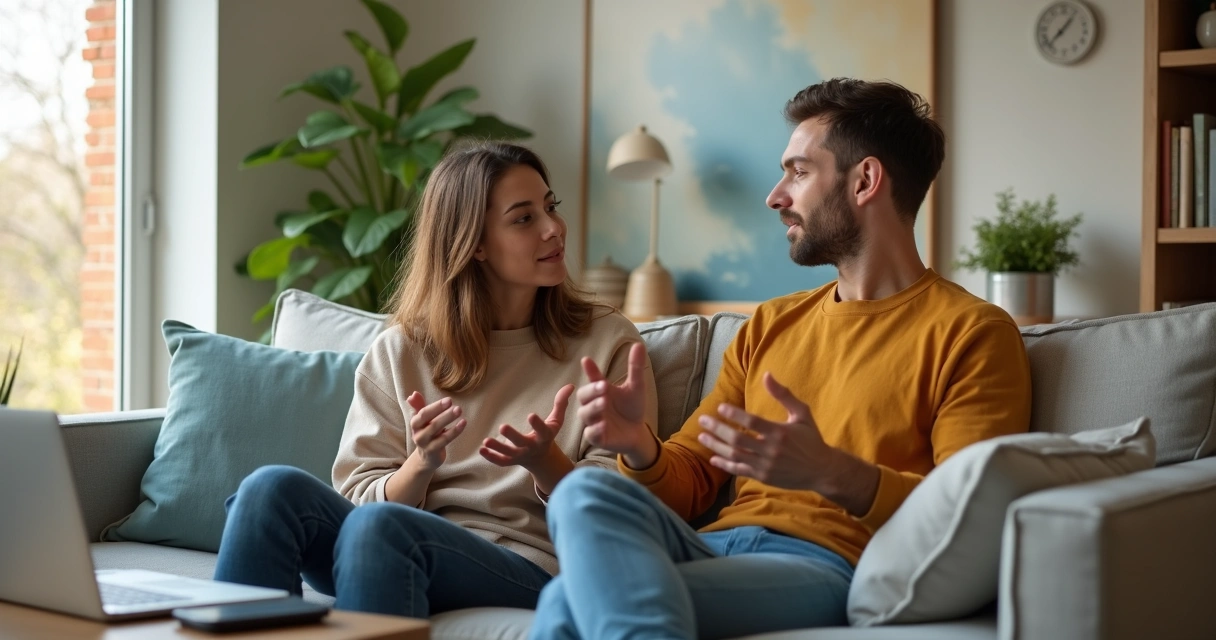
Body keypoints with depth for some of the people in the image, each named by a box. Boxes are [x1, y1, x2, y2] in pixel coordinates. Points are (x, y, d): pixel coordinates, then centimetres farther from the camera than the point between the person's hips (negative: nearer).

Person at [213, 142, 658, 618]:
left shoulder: (607, 342, 7)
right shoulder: (399, 351, 13)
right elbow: (360, 497, 7)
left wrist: (546, 465, -16)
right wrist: (421, 465, -14)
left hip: (534, 569, -3)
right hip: (405, 560, 3)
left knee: (377, 526, -35)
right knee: (273, 488, -27)